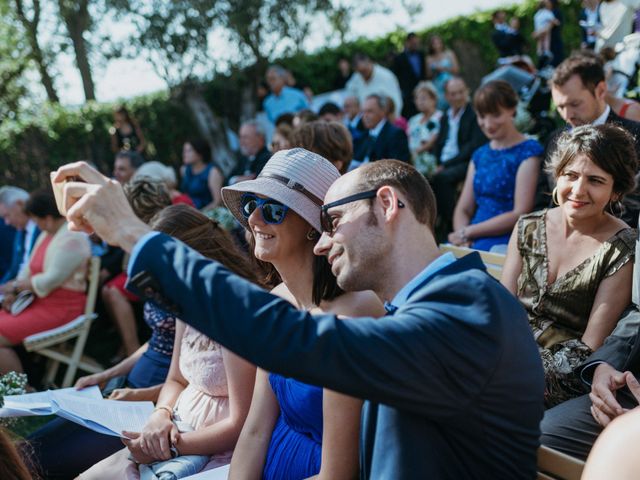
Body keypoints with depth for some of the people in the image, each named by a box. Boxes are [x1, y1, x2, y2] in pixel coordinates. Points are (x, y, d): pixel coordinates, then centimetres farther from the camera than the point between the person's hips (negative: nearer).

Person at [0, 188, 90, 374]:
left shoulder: (71, 238, -19)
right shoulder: (47, 233, 13)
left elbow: (51, 280, -22)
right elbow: (30, 267, 14)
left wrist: (20, 285, -8)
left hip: (61, 308, -10)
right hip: (41, 301, 10)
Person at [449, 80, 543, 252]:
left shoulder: (528, 152, -1)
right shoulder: (479, 155, 19)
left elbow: (521, 214, -10)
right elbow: (463, 210, 15)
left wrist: (468, 232, -9)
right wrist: (462, 237, -7)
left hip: (506, 242, -6)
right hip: (472, 242, 6)